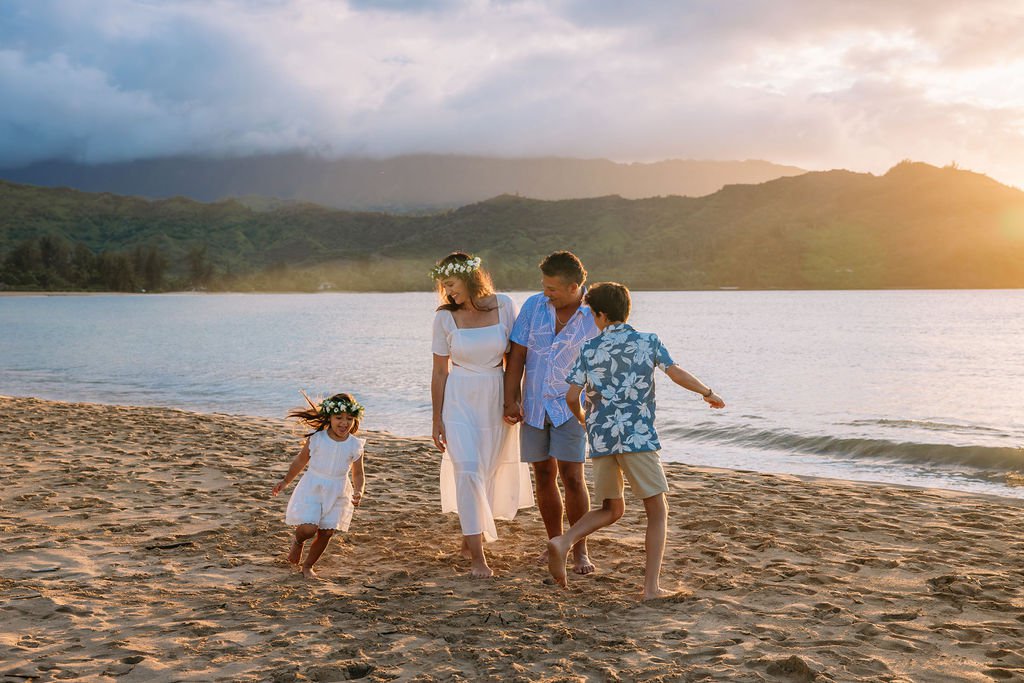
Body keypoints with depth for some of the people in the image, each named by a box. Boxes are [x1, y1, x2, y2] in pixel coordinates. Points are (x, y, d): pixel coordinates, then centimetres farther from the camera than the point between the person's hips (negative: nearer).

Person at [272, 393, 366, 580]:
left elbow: (358, 473, 3)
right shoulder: (316, 438, -11)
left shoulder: (355, 445, -7)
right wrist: (285, 481, 11)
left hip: (337, 494, 2)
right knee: (308, 528, -16)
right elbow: (301, 460, 5)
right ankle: (297, 541, 21)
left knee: (327, 533, 4)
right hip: (312, 489, -2)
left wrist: (358, 492, -16)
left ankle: (308, 566, 27)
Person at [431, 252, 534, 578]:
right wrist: (437, 420, 1)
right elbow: (440, 370, 0)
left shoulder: (504, 307, -5)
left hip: (496, 399, 2)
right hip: (460, 399, -1)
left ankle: (470, 537, 32)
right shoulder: (445, 317, -5)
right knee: (467, 471, -11)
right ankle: (477, 556, -7)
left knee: (487, 472, 10)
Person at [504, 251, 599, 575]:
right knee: (544, 476, 9)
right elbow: (517, 355, -2)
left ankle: (580, 551, 3)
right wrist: (510, 400, -8)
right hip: (534, 405, 3)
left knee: (571, 476, -10)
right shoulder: (534, 306, -3)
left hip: (570, 404, -3)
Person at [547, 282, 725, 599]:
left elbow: (572, 397, 1)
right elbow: (677, 374, -4)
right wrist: (708, 393, 12)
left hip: (600, 437, 4)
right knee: (657, 510, 6)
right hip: (638, 436, -3)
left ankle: (563, 542, -4)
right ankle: (652, 585, -1)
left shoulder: (589, 350, 6)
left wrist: (581, 417, 22)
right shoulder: (648, 342, 3)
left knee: (611, 509, 19)